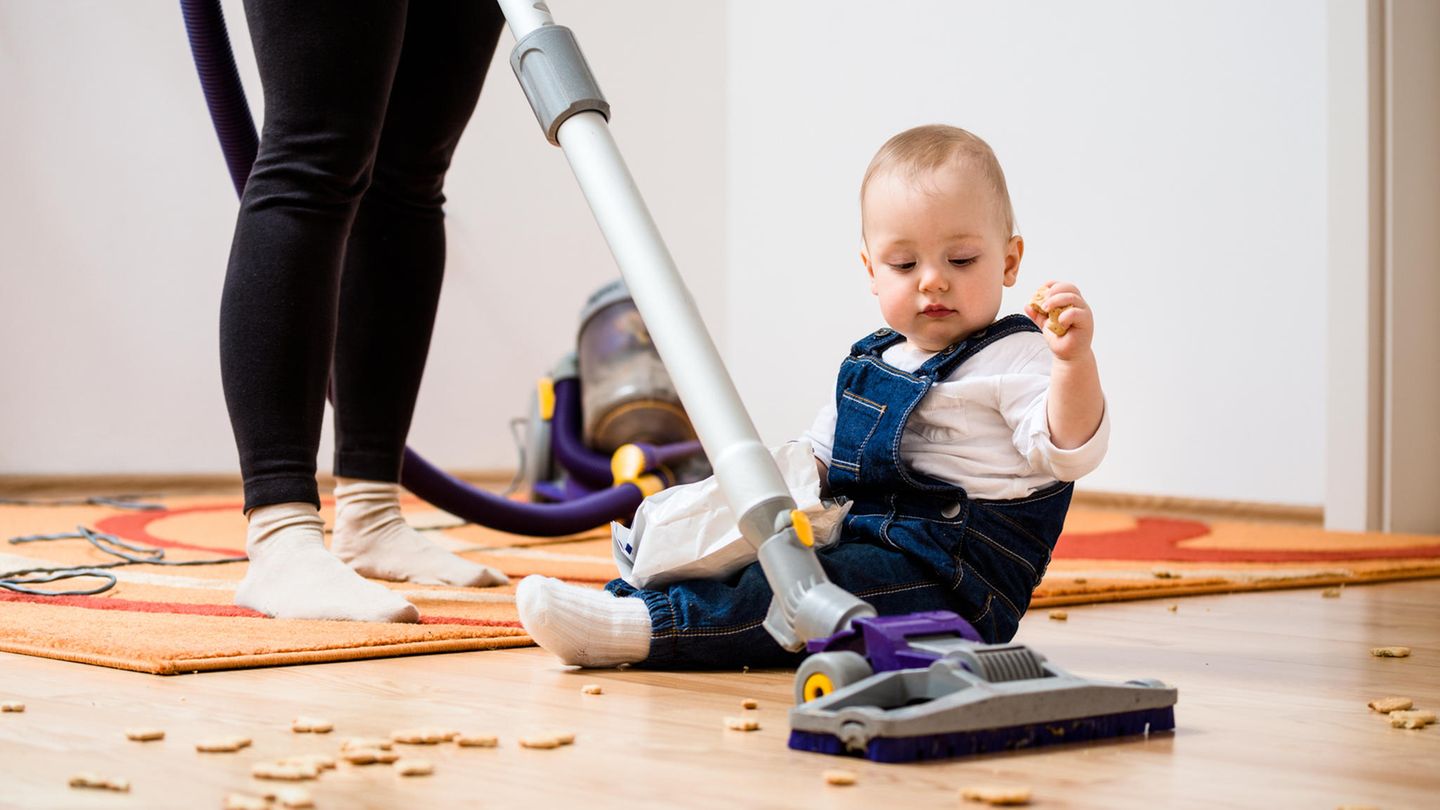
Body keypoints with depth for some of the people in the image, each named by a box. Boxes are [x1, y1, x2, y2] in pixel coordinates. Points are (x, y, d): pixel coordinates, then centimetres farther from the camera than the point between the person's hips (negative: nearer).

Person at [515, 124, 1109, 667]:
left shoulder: (1010, 362, -7)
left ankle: (647, 628, -40)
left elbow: (1068, 452, -20)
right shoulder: (869, 363, 17)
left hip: (955, 581, -9)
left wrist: (1074, 361, -38)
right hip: (858, 542, 9)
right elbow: (821, 450, 26)